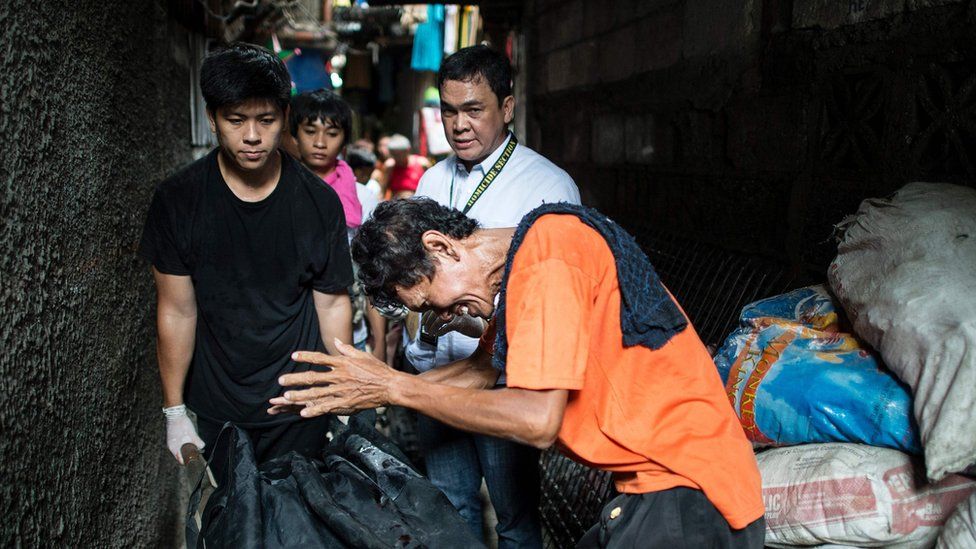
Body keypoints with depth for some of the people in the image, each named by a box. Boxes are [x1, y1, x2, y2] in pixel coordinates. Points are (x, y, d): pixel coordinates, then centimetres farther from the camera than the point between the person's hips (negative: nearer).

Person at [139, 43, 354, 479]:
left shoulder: (319, 201, -7)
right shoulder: (178, 200, -8)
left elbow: (333, 302, 0)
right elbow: (177, 311, -4)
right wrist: (174, 411, -2)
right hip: (215, 413, 0)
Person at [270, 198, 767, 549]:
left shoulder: (546, 250, -19)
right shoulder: (520, 266, 11)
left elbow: (538, 421, -23)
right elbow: (483, 371, 22)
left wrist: (396, 388, -14)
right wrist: (358, 392, 12)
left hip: (688, 492, -9)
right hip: (661, 483, 9)